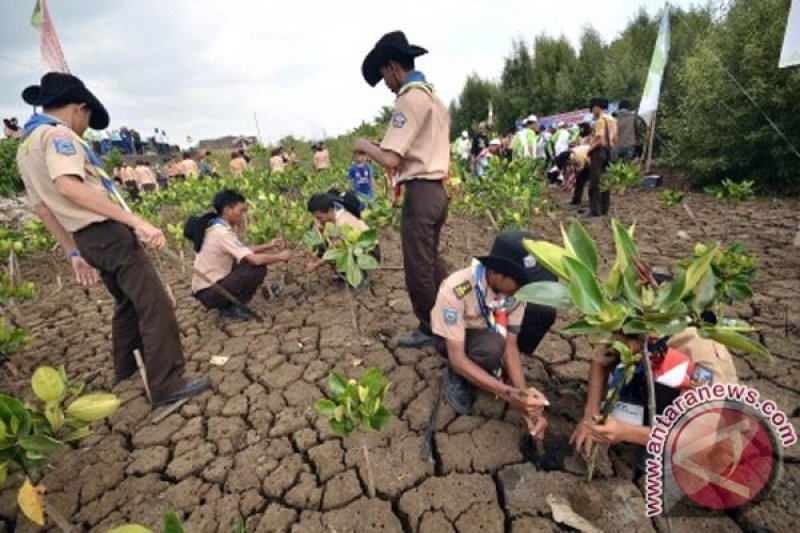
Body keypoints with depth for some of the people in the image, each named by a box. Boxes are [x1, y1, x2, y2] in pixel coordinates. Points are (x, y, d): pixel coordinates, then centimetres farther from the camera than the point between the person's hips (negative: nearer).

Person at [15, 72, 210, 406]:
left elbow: (42, 207, 19)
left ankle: (125, 369, 36)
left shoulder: (25, 147, 19)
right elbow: (69, 186, -28)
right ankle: (167, 386, -9)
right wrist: (137, 221, -33)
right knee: (155, 305, -10)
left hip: (87, 239, 10)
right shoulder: (56, 133, -9)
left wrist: (74, 253, 21)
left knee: (129, 302, 24)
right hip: (108, 232, -10)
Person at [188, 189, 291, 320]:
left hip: (212, 284, 9)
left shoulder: (218, 227, 6)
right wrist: (280, 256, -13)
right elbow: (256, 259, -29)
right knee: (259, 269, -18)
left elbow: (245, 251, 14)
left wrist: (269, 245, 6)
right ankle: (231, 308, -3)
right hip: (209, 292, -9)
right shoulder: (222, 233, -23)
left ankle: (228, 304, 13)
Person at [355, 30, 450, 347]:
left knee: (418, 267, 3)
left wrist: (365, 146, -2)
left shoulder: (410, 99, -14)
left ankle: (430, 330, 19)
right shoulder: (432, 96, 16)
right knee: (432, 261, 21)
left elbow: (390, 159, -22)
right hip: (437, 190, 10)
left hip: (420, 192, -10)